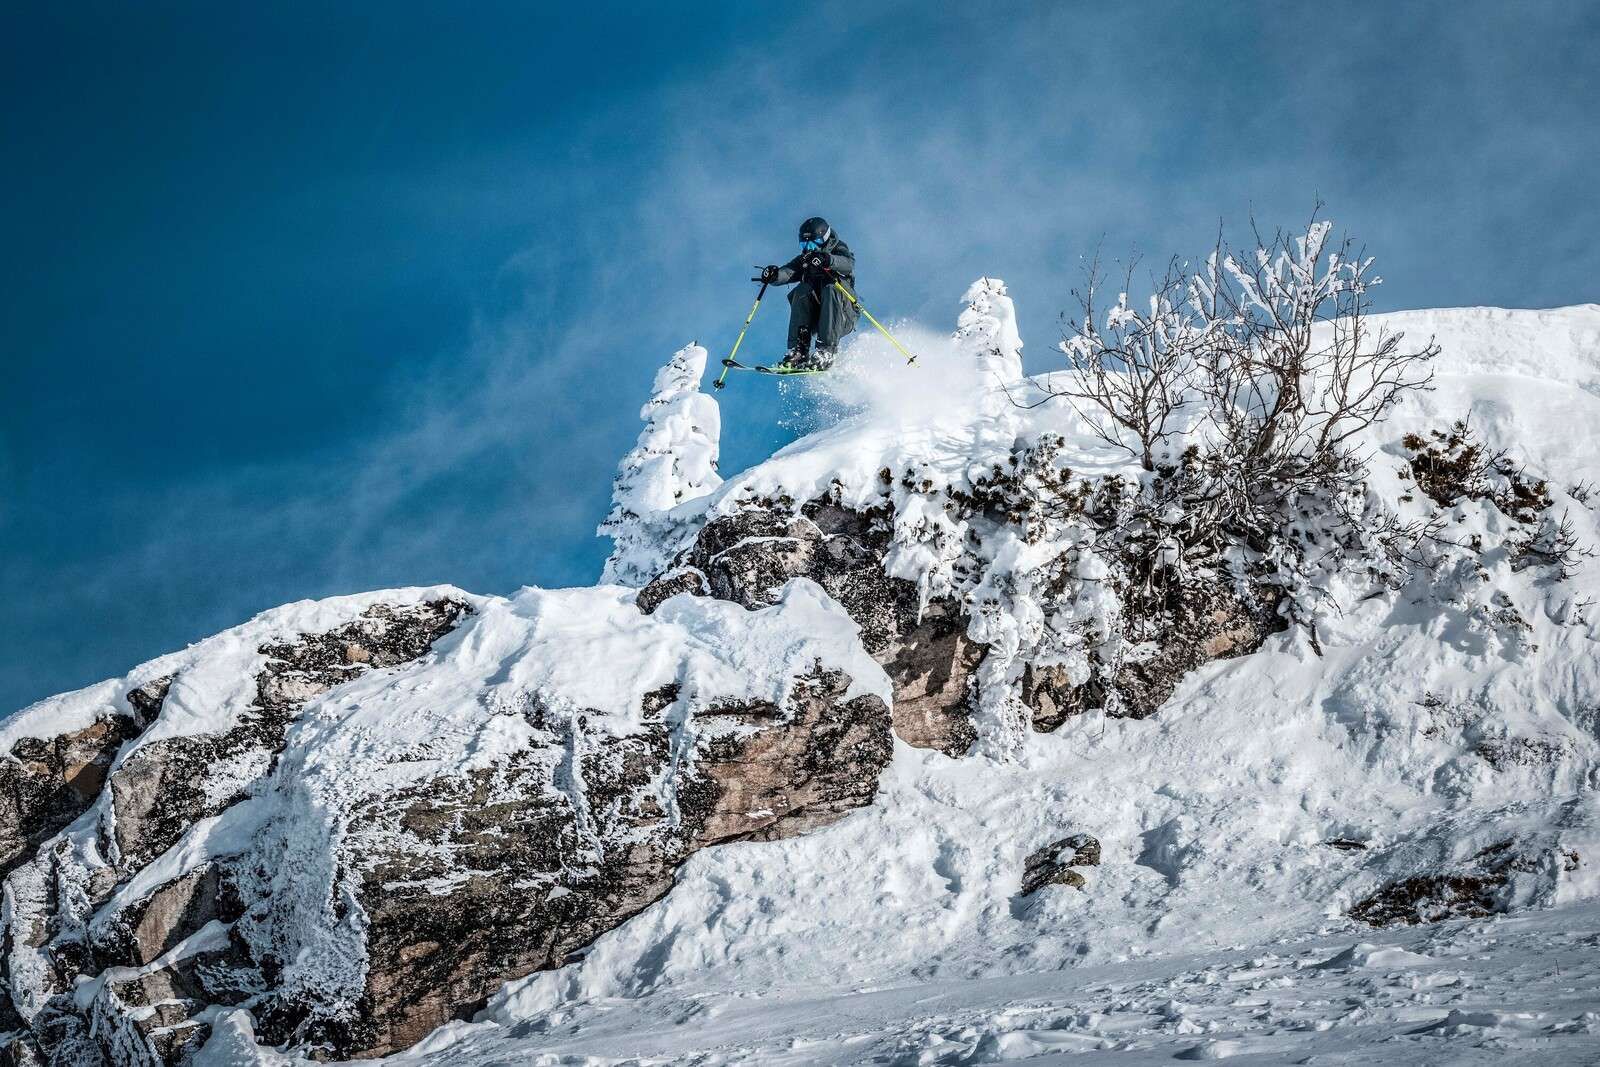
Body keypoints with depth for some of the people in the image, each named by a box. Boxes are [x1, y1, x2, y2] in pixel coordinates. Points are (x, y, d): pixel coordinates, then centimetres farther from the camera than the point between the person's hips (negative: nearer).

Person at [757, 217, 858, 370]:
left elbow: (848, 264, -22)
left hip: (842, 317, -3)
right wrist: (774, 275, -28)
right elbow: (788, 272, -5)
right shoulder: (804, 260, 14)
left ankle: (826, 353, -40)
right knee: (802, 291, -21)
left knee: (831, 290, -30)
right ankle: (799, 352, -30)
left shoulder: (840, 252, 3)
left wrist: (827, 260, -41)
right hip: (814, 320, 3)